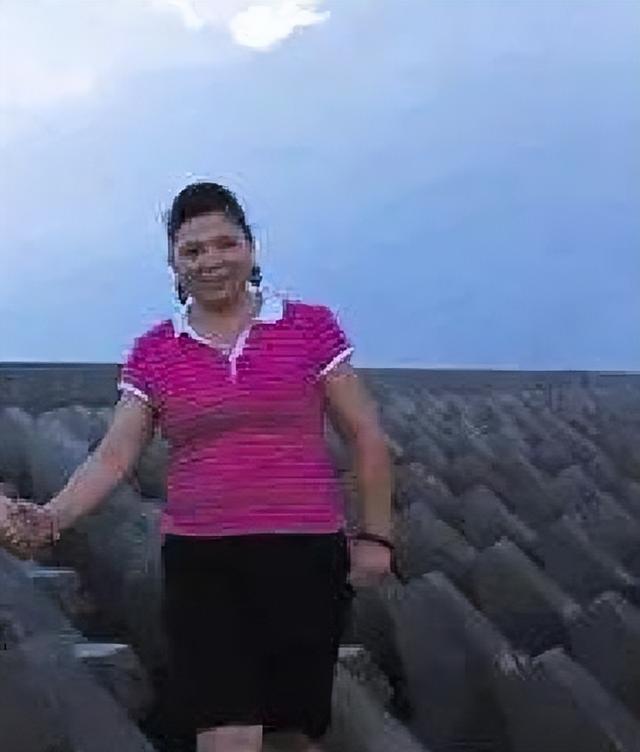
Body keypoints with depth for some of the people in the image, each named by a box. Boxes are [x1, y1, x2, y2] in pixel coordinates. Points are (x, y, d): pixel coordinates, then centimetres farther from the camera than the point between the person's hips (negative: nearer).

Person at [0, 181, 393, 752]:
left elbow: (366, 437, 4)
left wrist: (376, 534, 0)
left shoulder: (311, 326, 0)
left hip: (305, 555, -1)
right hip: (201, 563, 1)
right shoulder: (154, 353, 6)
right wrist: (51, 518, -15)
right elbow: (114, 457, 1)